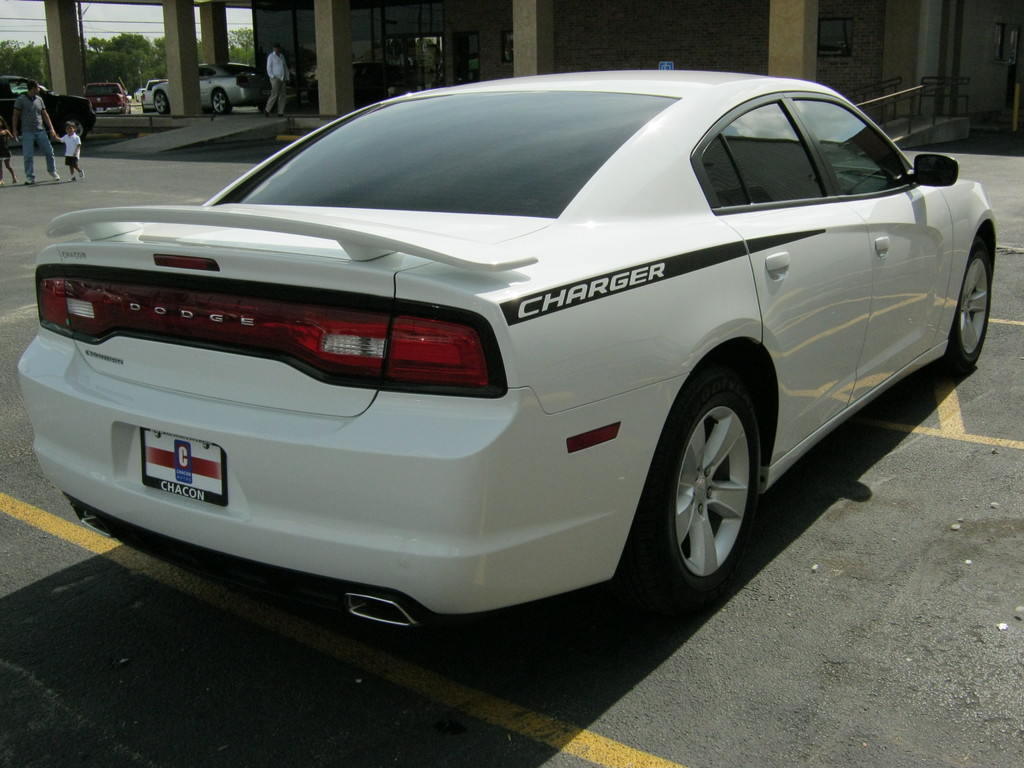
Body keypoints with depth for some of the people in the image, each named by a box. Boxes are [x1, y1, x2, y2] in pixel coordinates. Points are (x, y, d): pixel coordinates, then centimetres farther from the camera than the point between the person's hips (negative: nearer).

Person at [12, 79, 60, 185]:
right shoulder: (20, 100, -3)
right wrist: (14, 129, -7)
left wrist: (51, 128, 10)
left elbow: (45, 114, 15)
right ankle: (30, 177, 2)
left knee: (49, 152, 6)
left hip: (41, 131, 4)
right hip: (27, 132, -4)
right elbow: (16, 115, -1)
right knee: (28, 155, -4)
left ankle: (52, 171, 25)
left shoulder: (39, 99, 11)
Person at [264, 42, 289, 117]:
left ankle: (280, 113, 2)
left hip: (282, 79, 6)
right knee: (275, 95, -14)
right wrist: (272, 77, -14)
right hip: (275, 78, -6)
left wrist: (287, 78, 15)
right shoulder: (271, 56, -1)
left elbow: (285, 67, 22)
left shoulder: (282, 56, 17)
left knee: (282, 96, 0)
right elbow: (268, 68, -5)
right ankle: (267, 110, -5)